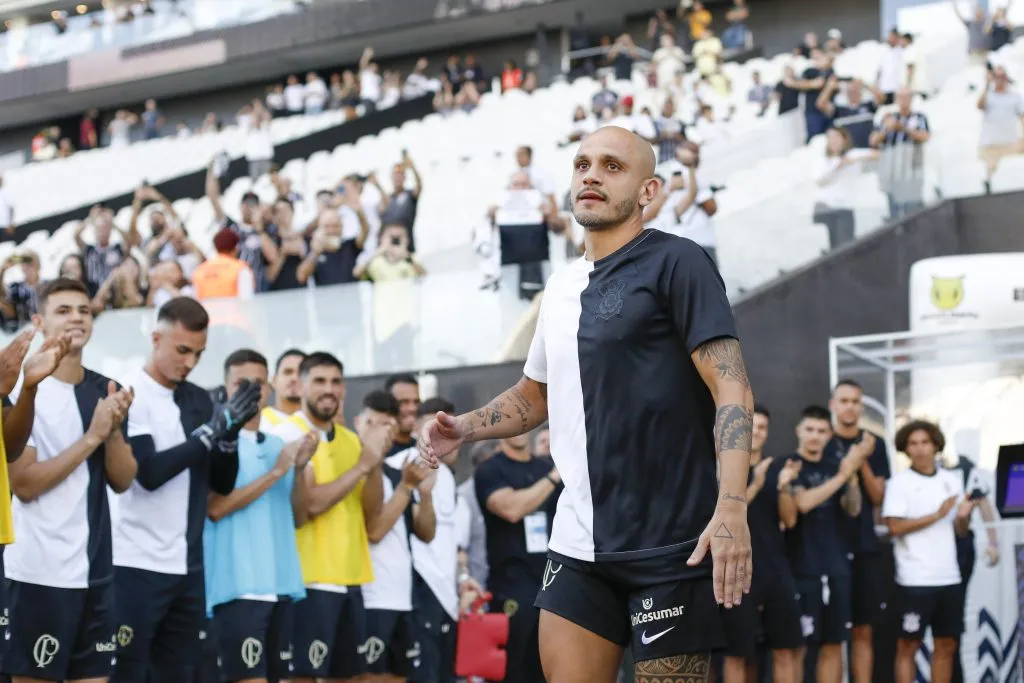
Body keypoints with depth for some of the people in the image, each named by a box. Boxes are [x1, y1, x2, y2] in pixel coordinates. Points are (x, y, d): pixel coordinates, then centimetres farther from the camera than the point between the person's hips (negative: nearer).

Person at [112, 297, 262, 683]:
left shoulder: (199, 400, 12)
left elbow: (222, 484, 13)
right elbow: (149, 472, -18)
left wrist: (230, 432, -5)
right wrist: (213, 429, -17)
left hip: (186, 568, 7)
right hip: (135, 565, -7)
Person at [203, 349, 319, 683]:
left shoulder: (278, 445, 17)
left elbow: (297, 515, 17)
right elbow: (215, 506, -14)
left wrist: (300, 468, 0)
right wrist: (276, 472, -14)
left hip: (281, 584, 7)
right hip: (238, 586, -7)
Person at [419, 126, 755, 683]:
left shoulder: (674, 262, -6)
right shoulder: (562, 286, 15)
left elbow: (732, 391, -14)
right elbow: (535, 395, 30)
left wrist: (731, 509, -26)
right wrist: (463, 429, 11)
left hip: (668, 547, -7)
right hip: (579, 547, 7)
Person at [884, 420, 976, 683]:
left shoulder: (952, 481, 9)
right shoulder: (900, 483, -5)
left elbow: (960, 531, 14)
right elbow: (895, 527, -14)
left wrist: (964, 516, -8)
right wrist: (936, 515, -16)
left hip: (949, 577, 5)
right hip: (915, 580, -5)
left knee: (947, 645, 9)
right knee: (908, 645, -1)